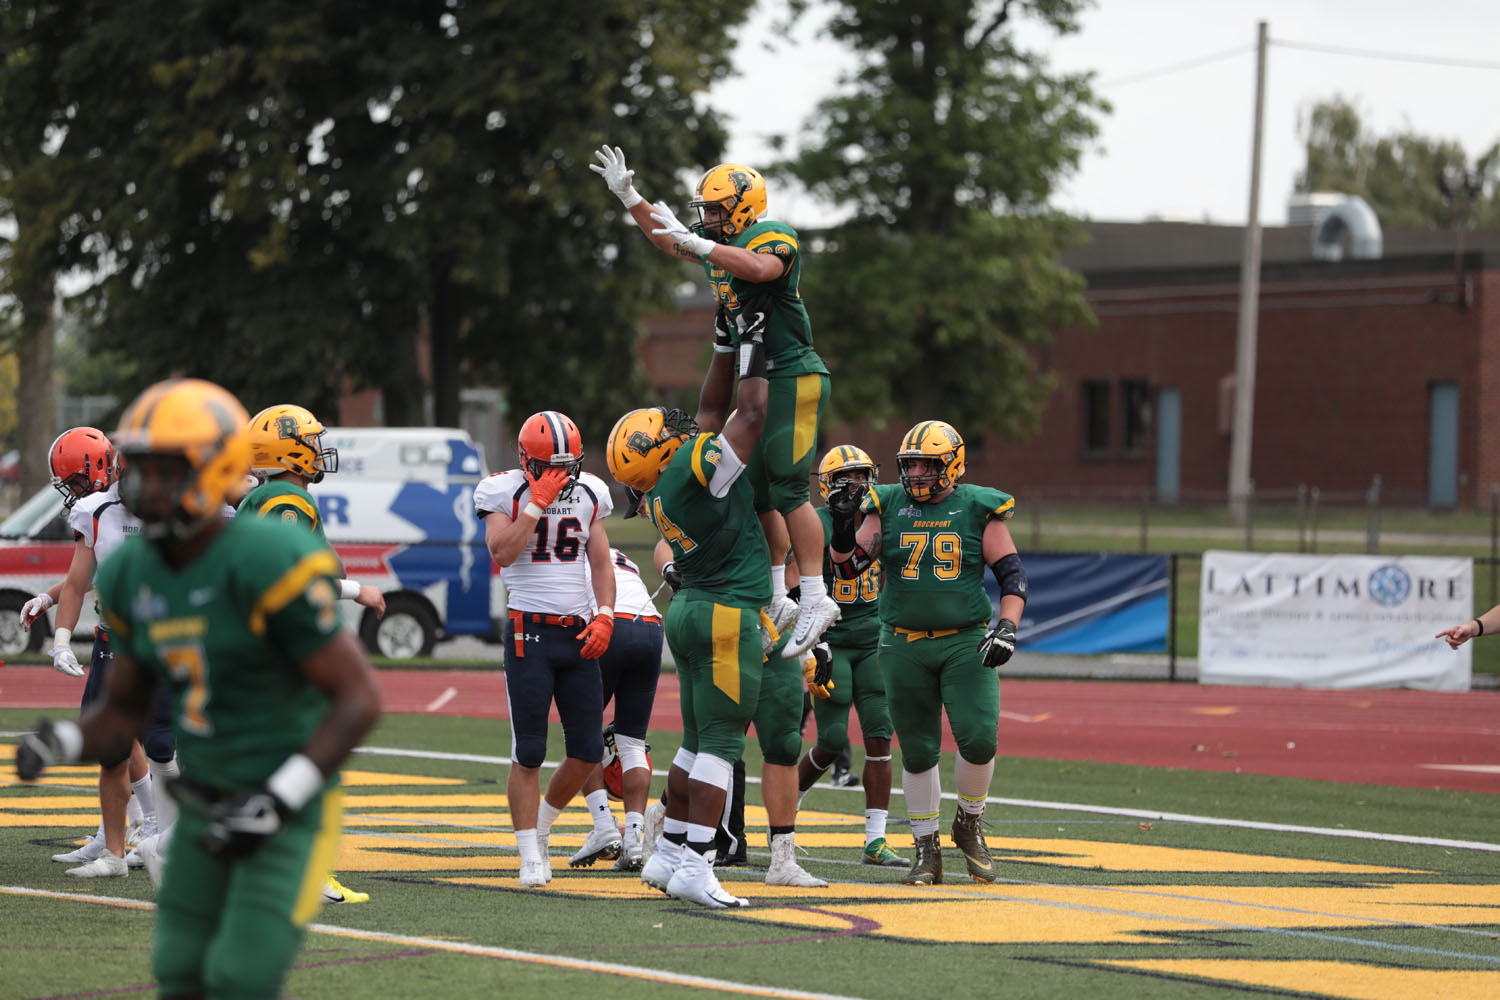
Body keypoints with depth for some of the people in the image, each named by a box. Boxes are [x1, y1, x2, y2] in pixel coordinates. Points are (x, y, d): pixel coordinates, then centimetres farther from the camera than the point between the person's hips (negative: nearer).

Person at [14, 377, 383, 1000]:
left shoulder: (267, 564, -23)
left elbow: (359, 698, -19)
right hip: (207, 804, 7)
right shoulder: (132, 575, 0)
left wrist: (279, 801, -26)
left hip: (291, 809, -7)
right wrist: (57, 745, -12)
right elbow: (122, 714, 10)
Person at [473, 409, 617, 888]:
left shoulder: (588, 493, 8)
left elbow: (601, 564, 13)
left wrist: (604, 615, -1)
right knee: (529, 753, -5)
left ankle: (540, 826, 26)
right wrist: (538, 503, -20)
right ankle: (531, 857, 2)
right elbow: (502, 552, -19)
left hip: (579, 633, 5)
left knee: (588, 750, 4)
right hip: (530, 634, -5)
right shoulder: (506, 494, -5)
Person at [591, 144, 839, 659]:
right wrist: (628, 195, 24)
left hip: (792, 377, -9)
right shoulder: (721, 240, 14)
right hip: (757, 381, 9)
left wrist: (699, 245, -37)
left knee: (787, 489, -13)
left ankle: (815, 598, -11)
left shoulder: (774, 237, -11)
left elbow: (757, 268, -34)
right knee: (757, 492, 8)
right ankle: (776, 601, 14)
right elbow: (668, 239, 29)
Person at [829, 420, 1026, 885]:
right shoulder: (887, 508, 4)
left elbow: (1012, 574, 2)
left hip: (965, 642, -2)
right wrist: (842, 527, -15)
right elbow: (848, 567, 3)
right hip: (905, 646, 2)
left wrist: (1007, 628, -11)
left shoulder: (977, 510, 0)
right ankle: (926, 851, 16)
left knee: (978, 738, -16)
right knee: (918, 752, 4)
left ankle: (969, 825, 10)